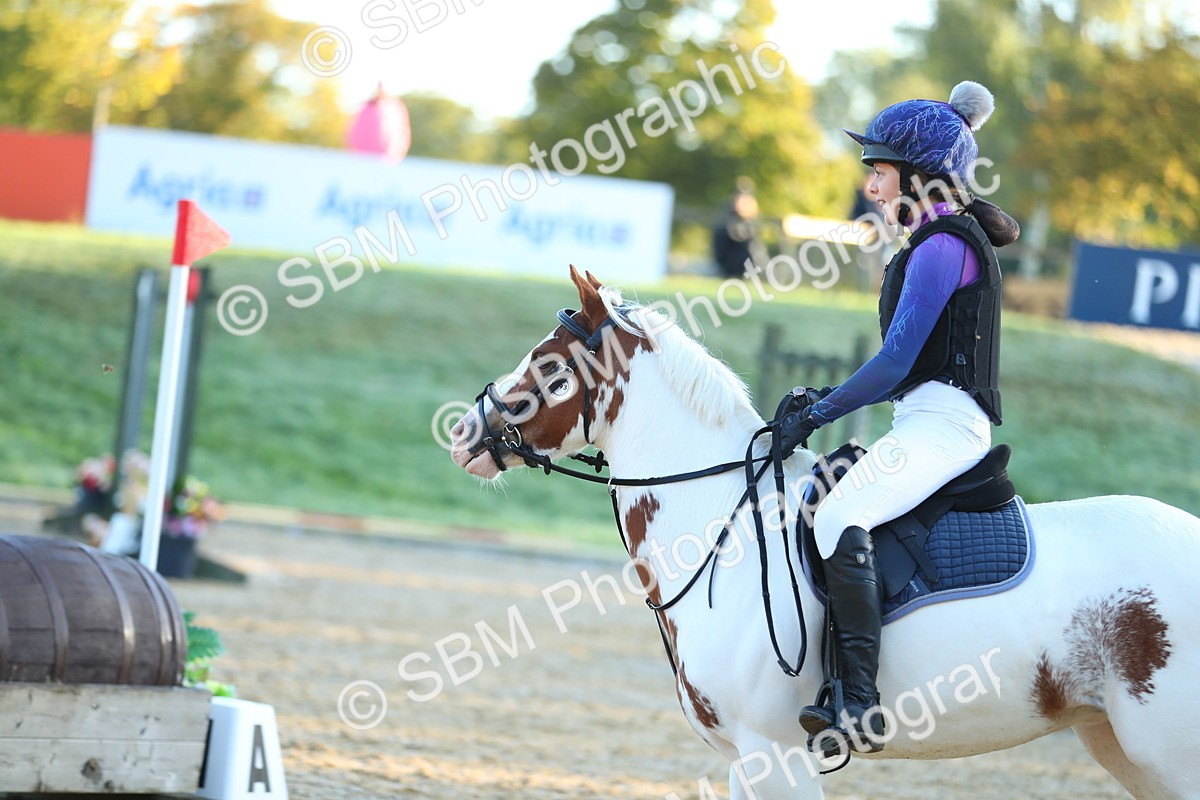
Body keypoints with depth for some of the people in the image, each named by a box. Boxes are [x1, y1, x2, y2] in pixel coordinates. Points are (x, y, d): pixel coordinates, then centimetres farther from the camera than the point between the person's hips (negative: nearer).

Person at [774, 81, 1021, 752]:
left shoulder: (942, 245, -10)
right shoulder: (949, 240, 22)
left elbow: (897, 361, -16)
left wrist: (819, 413, -10)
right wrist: (829, 401, 16)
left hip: (942, 422, -11)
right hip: (935, 422, 11)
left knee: (839, 515, -32)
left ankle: (861, 704, -40)